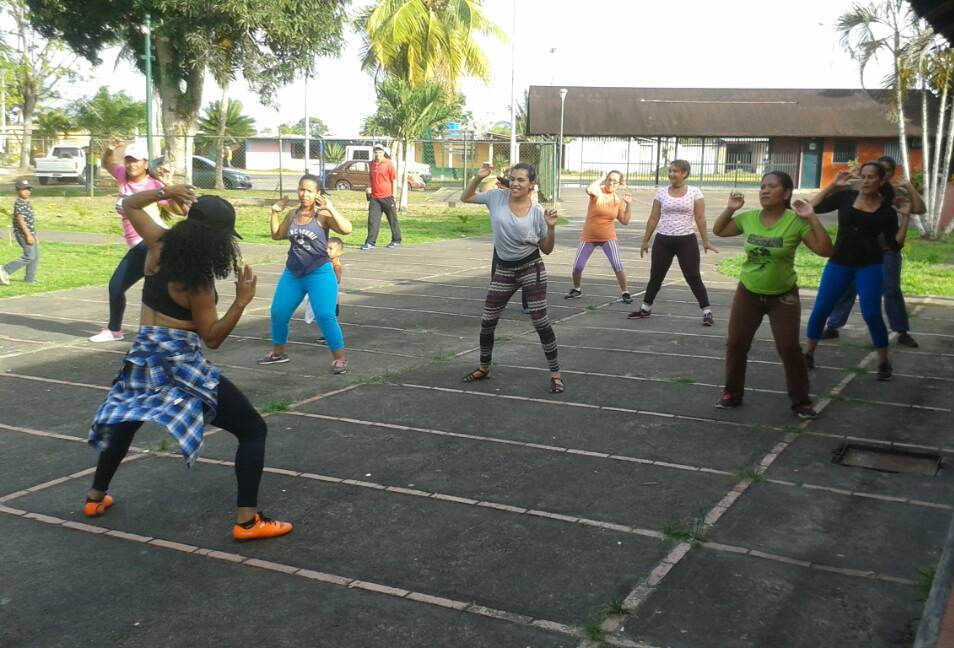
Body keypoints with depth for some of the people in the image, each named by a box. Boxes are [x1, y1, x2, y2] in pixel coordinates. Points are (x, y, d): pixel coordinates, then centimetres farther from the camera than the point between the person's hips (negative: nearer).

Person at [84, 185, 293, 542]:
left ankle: (96, 497, 43)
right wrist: (242, 301, -19)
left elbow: (128, 205, 12)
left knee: (123, 421, 33)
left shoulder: (159, 243, -3)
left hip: (144, 355, 7)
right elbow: (212, 337, -14)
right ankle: (247, 521, -8)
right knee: (253, 430, -2)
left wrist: (163, 192, -2)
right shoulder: (198, 281, -18)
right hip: (181, 362, -7)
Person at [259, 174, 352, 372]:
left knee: (325, 317, -14)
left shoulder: (323, 215, -12)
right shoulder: (292, 213, 6)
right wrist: (275, 212, 7)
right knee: (278, 313, 10)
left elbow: (347, 229, -26)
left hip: (319, 274, -6)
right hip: (292, 273, 6)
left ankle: (339, 359, -2)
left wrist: (331, 209, -32)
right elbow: (277, 235, 17)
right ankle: (278, 353, 30)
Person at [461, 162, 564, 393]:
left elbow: (546, 249, 0)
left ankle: (555, 373, 8)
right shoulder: (497, 196, -4)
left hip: (531, 268, -3)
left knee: (540, 322, -5)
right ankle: (484, 367, 31)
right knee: (487, 321, 9)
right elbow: (465, 198, 7)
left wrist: (551, 227, -17)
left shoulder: (537, 211, -8)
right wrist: (478, 178, -8)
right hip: (504, 269, 3)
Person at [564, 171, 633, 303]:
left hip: (608, 237, 1)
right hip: (588, 237, -1)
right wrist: (599, 180, -20)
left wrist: (629, 204, -8)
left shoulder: (618, 201, 1)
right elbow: (589, 190, -36)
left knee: (617, 265, -17)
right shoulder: (598, 192, -10)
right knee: (577, 266, 1)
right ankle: (576, 289, 28)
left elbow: (625, 221, 1)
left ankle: (624, 293, -3)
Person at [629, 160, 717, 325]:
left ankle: (707, 312, 3)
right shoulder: (661, 193, 4)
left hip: (686, 241, -3)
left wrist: (705, 241, -6)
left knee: (693, 277, -3)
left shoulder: (694, 192, -3)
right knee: (655, 276, 10)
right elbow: (653, 219, 7)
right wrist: (645, 241, 7)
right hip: (663, 240, 3)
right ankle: (645, 308, 24)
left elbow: (700, 219, -2)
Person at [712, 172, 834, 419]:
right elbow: (718, 231, 9)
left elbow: (825, 250, -21)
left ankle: (801, 401, 13)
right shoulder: (748, 218, -5)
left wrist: (812, 218, -27)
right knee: (735, 343, 6)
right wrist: (730, 209, -5)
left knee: (789, 348, -3)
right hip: (748, 293, 4)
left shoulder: (796, 222, -16)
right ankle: (732, 393, 23)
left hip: (783, 296, -3)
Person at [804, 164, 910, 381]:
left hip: (870, 266, -1)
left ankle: (884, 362, 10)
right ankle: (808, 353, 20)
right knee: (820, 309, 1)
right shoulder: (846, 197, 1)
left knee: (871, 314, -7)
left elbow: (895, 245, 0)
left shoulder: (887, 211, 0)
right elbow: (813, 207, -4)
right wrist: (833, 185, -7)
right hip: (838, 263, 1)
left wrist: (905, 217, -8)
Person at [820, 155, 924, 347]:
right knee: (846, 286, 1)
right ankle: (832, 327, 10)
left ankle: (903, 332, 12)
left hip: (887, 250, 0)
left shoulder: (898, 193, 1)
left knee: (892, 290, 0)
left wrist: (909, 186, -15)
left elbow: (920, 209, -9)